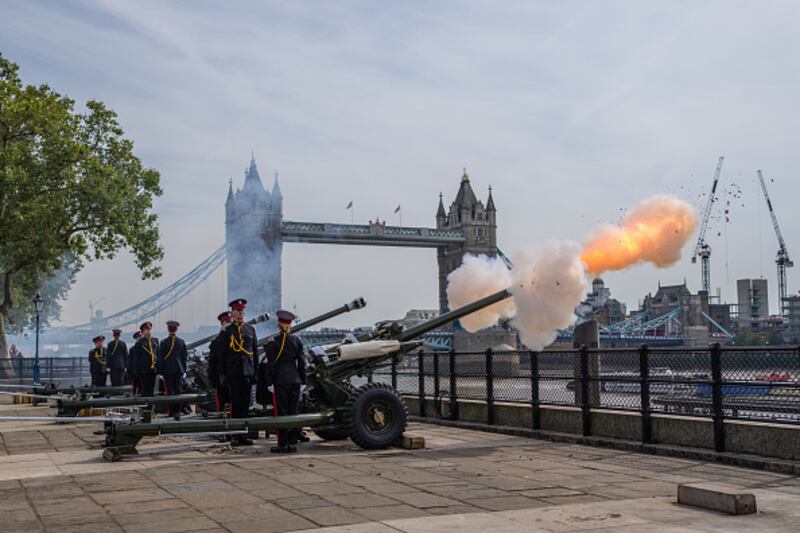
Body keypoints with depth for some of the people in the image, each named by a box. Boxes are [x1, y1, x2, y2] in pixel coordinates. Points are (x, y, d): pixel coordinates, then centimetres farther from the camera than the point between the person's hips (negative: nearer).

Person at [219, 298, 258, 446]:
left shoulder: (251, 329, 9)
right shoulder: (227, 331, 1)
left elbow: (255, 351, 12)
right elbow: (222, 354, 1)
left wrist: (256, 371, 7)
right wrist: (222, 374, -3)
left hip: (248, 372, 3)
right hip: (233, 373, -2)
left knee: (246, 403, 6)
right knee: (235, 404, 2)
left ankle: (244, 434, 13)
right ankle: (235, 435, 7)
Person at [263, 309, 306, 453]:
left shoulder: (273, 342, -7)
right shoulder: (297, 340, 4)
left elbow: (270, 364, -8)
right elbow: (301, 362, 7)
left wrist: (269, 383, -3)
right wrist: (302, 381, 12)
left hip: (281, 380, -4)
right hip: (295, 380, 4)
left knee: (281, 412, 1)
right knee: (293, 411, 8)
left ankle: (283, 444, 1)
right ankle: (292, 443, 11)